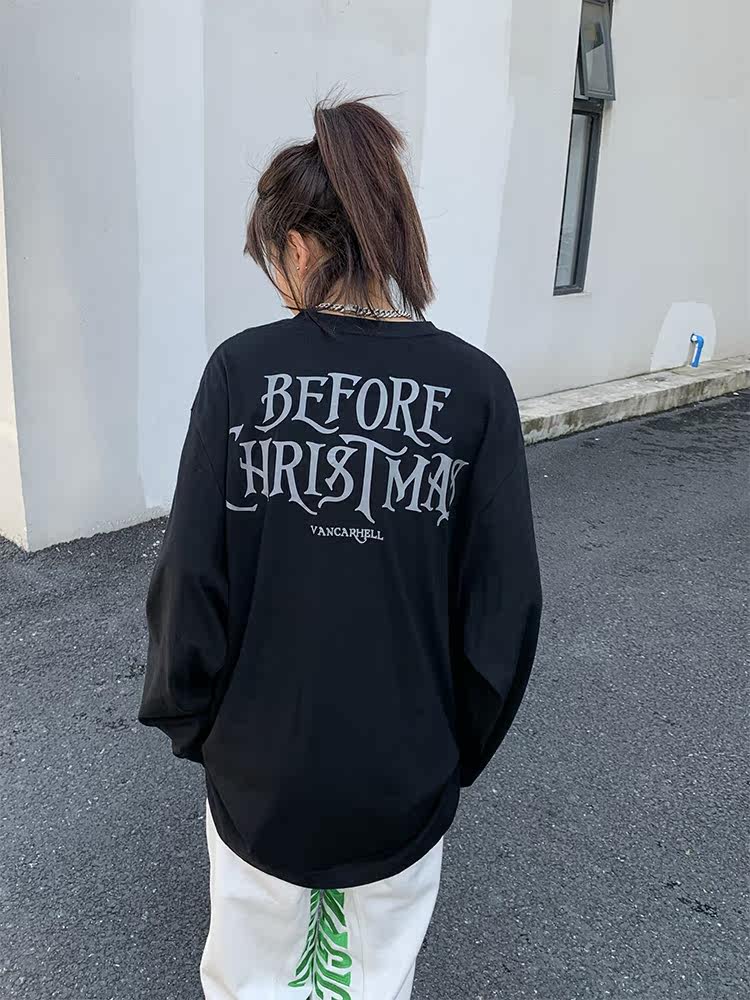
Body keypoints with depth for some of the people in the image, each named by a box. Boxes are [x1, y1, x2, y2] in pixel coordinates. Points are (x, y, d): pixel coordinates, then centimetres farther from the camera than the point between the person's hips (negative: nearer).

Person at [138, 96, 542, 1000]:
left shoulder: (242, 369, -15)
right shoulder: (475, 388, -12)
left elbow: (192, 576, -12)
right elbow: (504, 605, -10)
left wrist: (187, 718, 5)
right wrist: (459, 748, 6)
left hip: (260, 764, 0)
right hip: (406, 774, 1)